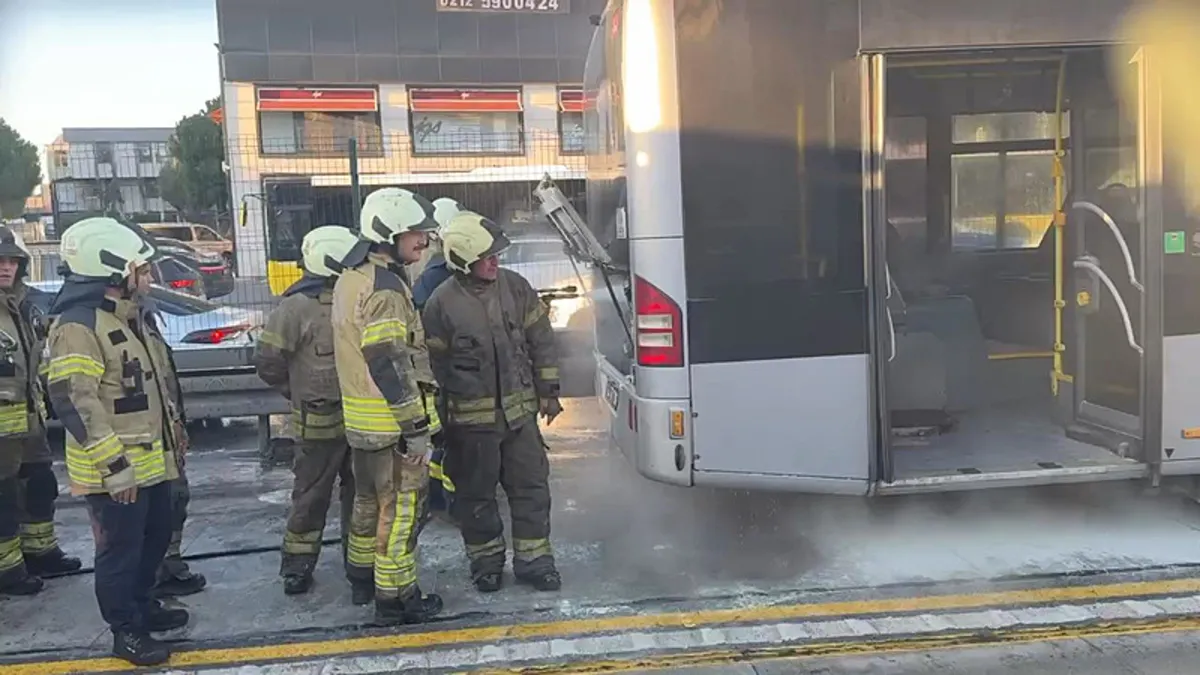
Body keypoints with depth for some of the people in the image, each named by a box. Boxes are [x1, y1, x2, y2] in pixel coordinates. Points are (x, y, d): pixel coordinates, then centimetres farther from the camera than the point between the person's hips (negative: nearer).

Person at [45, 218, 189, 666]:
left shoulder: (135, 316, 12)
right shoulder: (77, 326, -19)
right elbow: (74, 402, -24)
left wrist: (174, 428, 24)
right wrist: (115, 466, -24)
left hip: (152, 459, 9)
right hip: (115, 469, -9)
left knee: (156, 537, 20)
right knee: (120, 550, 4)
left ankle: (143, 606, 39)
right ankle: (126, 632, 19)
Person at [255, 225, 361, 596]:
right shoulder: (297, 306, -13)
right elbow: (268, 362, -9)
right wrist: (304, 394, -2)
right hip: (320, 422, -6)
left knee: (360, 490, 16)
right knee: (312, 495, 4)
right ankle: (296, 566, 17)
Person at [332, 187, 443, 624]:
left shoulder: (351, 278, 12)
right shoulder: (384, 287, -20)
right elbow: (390, 364, -24)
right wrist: (416, 428, -20)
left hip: (361, 420, 10)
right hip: (391, 423, -10)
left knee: (369, 500, 23)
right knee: (402, 507, 1)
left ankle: (362, 579, 38)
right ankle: (395, 599, 10)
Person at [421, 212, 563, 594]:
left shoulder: (515, 287, 0)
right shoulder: (442, 304, -12)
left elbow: (541, 340, 7)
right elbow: (434, 365, -5)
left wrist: (548, 391, 7)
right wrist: (437, 418, -2)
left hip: (520, 410, 4)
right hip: (471, 418, -3)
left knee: (531, 486, 8)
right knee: (477, 493, 9)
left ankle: (533, 559, 22)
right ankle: (486, 561, 27)